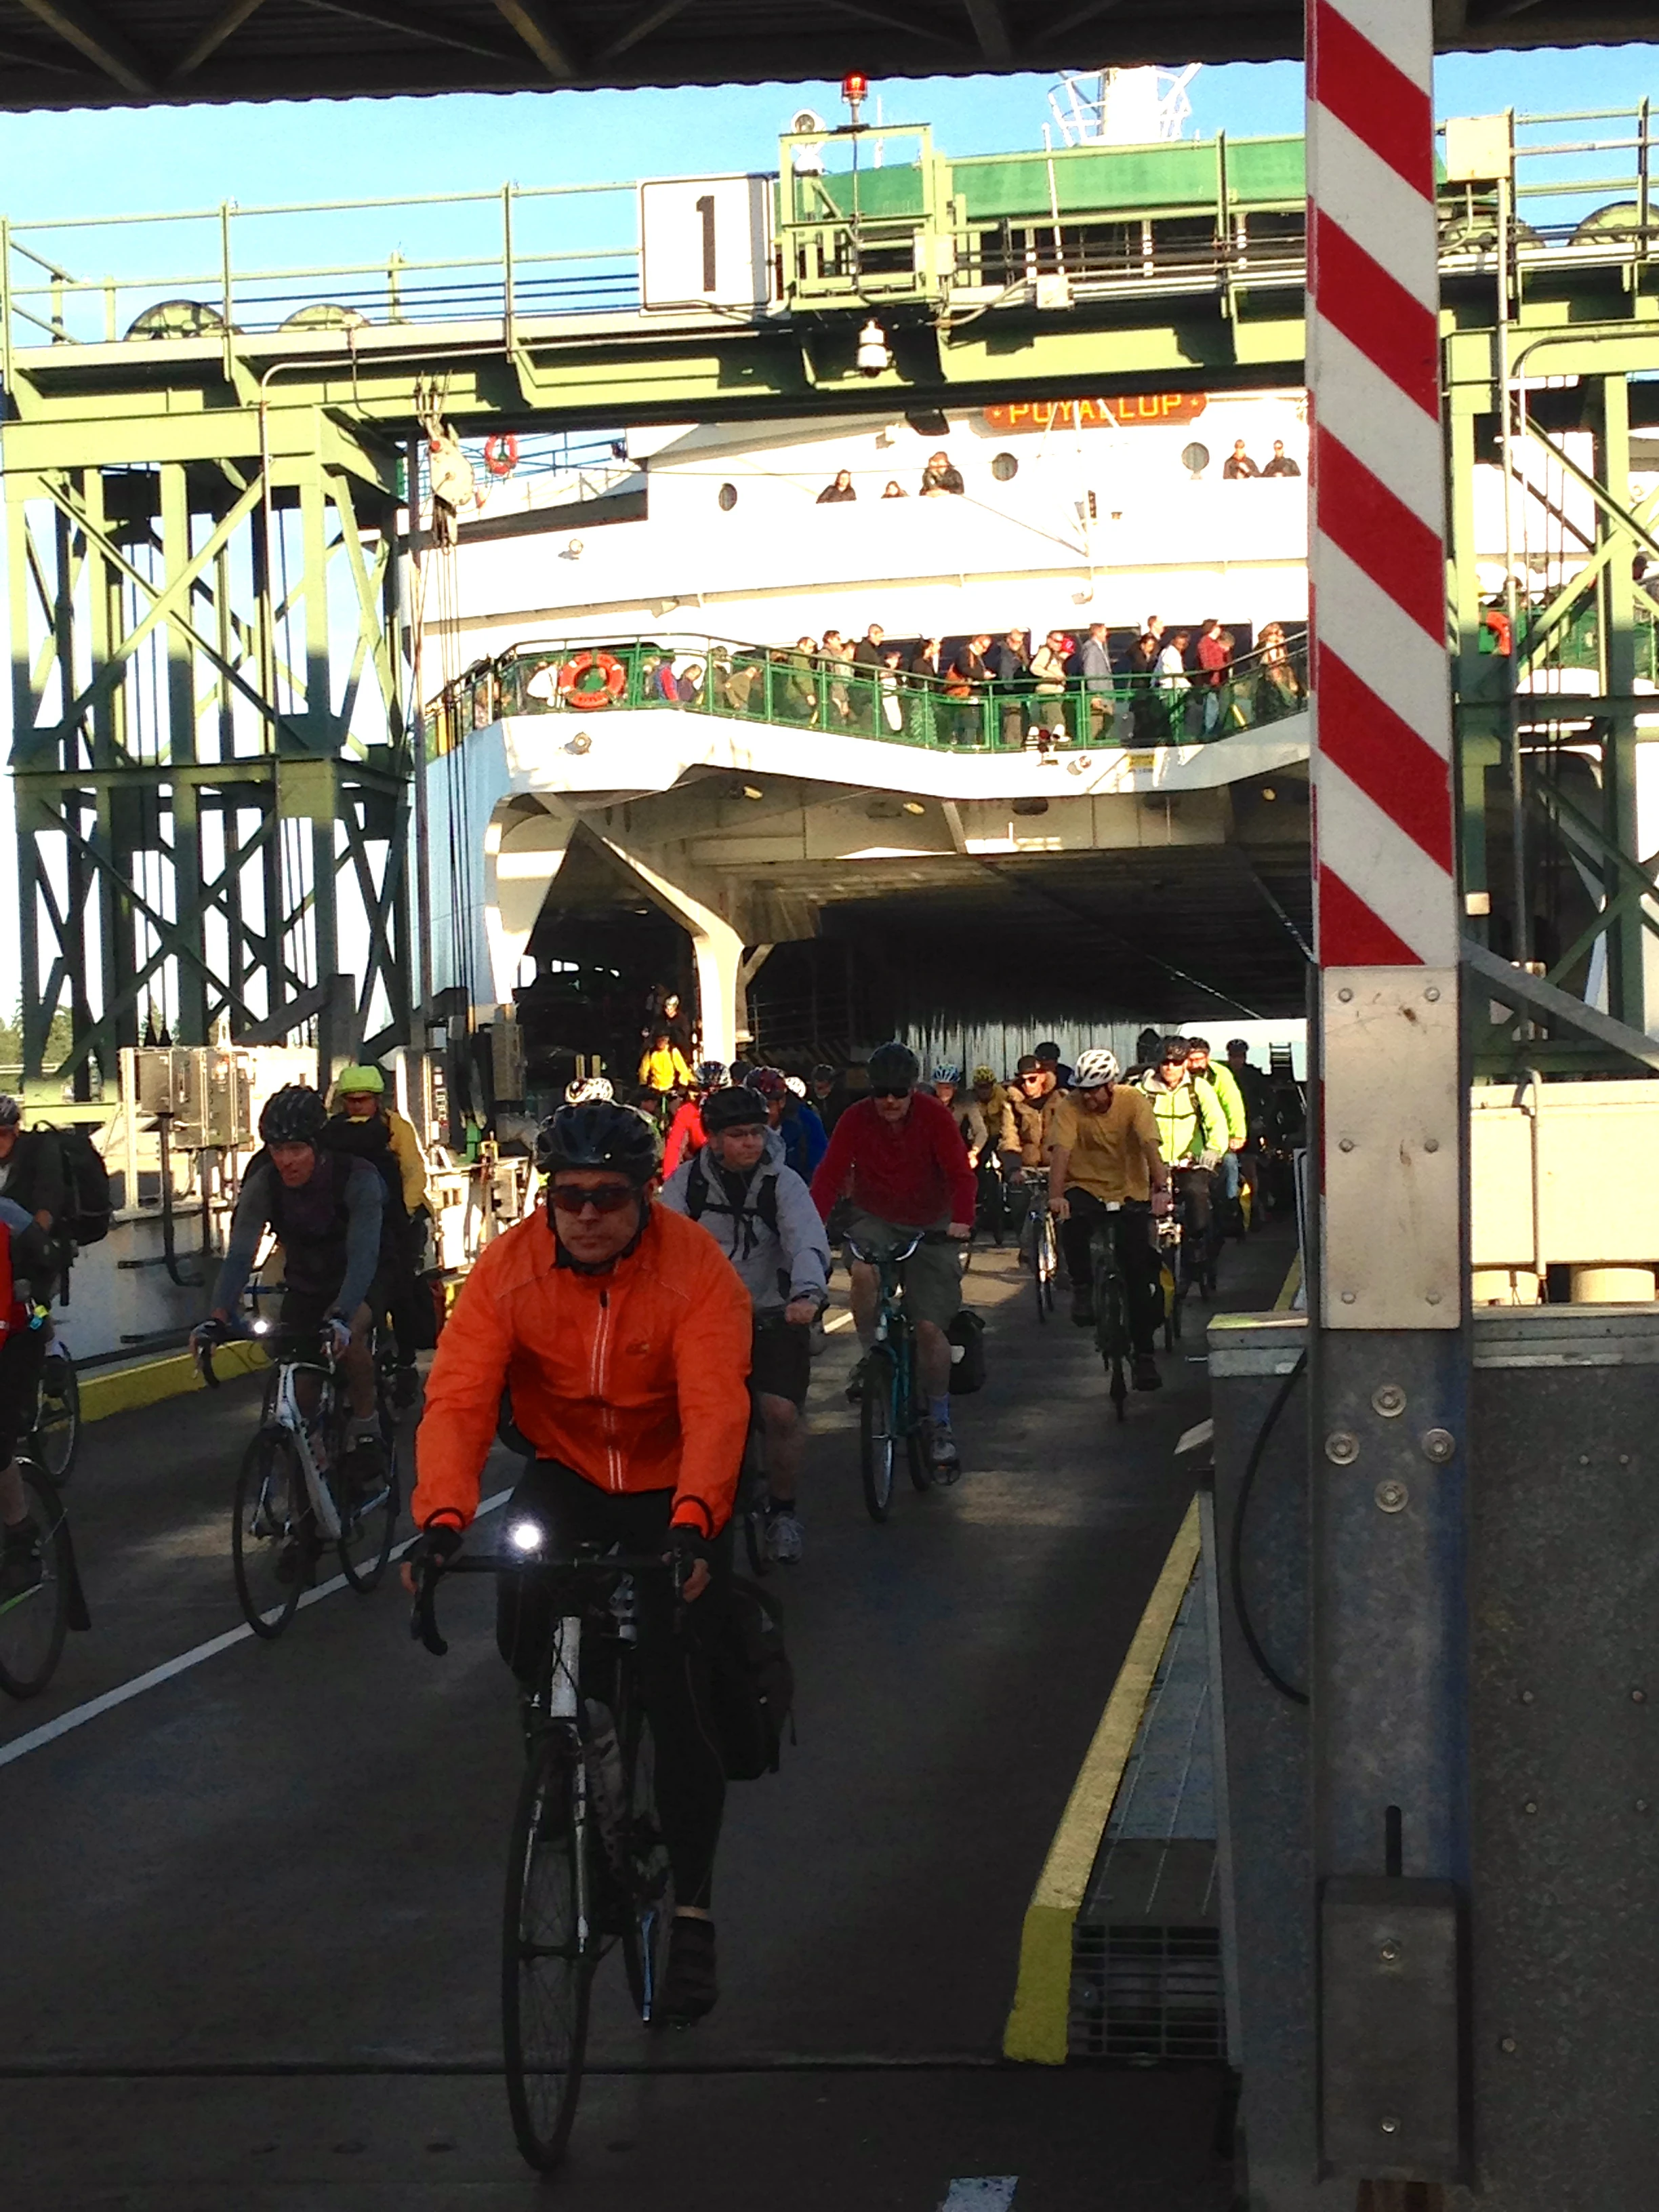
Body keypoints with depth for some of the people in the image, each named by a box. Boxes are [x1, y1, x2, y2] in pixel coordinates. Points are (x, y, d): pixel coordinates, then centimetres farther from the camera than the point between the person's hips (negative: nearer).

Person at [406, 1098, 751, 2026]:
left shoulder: (696, 1268, -24)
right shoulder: (510, 1268, -18)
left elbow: (715, 1407, -34)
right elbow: (459, 1396, -26)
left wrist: (692, 1522, -50)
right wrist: (444, 1515, -42)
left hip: (675, 1493, -2)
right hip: (566, 1475, 3)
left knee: (679, 1694, -10)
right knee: (523, 1632, -21)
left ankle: (693, 1915, 0)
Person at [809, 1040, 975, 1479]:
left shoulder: (935, 1116, -15)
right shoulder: (856, 1119, -12)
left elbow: (959, 1171, -20)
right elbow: (830, 1174, -15)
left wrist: (961, 1220, -37)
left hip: (928, 1224, -1)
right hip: (875, 1218, 1)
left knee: (930, 1325, -8)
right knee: (863, 1272, -34)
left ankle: (940, 1424, 5)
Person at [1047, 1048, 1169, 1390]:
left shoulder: (1134, 1101, -13)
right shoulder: (1071, 1108, -13)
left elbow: (1150, 1145, -23)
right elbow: (1061, 1151, -24)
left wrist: (1161, 1188, -38)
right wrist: (1055, 1196, -39)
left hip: (1130, 1193, 0)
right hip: (1085, 1187, 0)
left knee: (1139, 1271, -6)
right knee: (1071, 1221, -35)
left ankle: (1143, 1353, 3)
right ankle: (1082, 1287, -12)